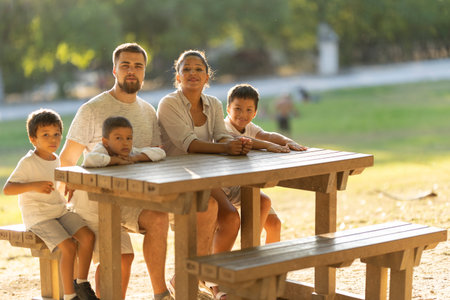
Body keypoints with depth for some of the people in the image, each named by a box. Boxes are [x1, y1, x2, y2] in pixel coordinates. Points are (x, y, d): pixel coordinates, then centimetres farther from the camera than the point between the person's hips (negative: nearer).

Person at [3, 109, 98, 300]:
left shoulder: (57, 161, 11)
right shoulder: (28, 162, -11)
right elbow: (7, 189, -19)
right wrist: (34, 185, -31)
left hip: (60, 211, 7)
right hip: (37, 217, -7)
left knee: (88, 236, -15)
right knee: (68, 246, -24)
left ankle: (81, 284, -1)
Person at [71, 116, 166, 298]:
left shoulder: (128, 152, -4)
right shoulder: (102, 150, -23)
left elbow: (159, 153, -7)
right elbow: (89, 160, -47)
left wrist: (135, 158, -21)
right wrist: (116, 160, -33)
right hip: (89, 213, -6)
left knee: (126, 257, 2)